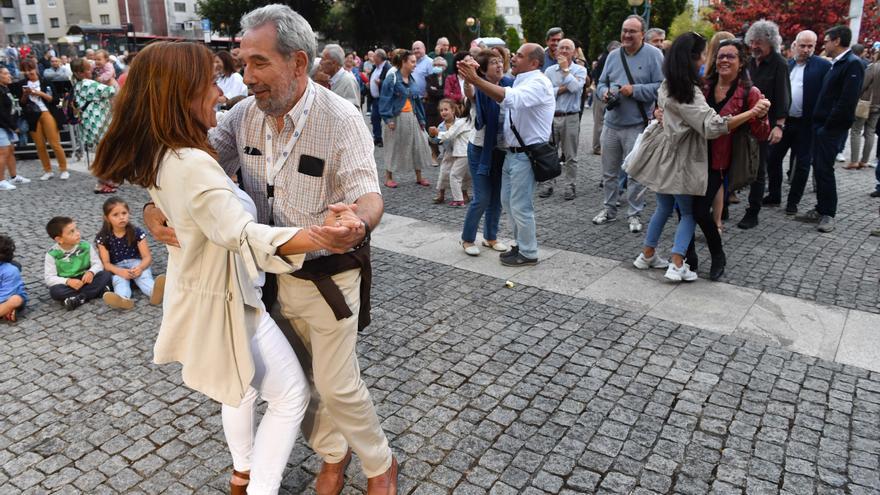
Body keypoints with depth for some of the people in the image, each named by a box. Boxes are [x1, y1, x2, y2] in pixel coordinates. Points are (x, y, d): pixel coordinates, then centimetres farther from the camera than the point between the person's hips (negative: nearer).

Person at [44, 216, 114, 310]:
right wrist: (68, 281, -30)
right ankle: (98, 291, -30)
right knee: (55, 291, -34)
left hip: (85, 280, 2)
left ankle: (79, 298, -27)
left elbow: (98, 263, -3)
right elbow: (49, 278, -14)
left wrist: (91, 272, -27)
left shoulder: (85, 246, -6)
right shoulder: (52, 254, -12)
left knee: (106, 275, -23)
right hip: (67, 284, -2)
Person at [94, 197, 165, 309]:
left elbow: (147, 256, -9)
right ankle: (123, 298, -65)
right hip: (117, 268, 0)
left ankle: (154, 292, -64)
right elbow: (106, 263, -10)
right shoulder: (103, 237, -6)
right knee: (119, 278, -32)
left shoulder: (137, 232, -5)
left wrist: (140, 267, -31)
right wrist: (121, 271, -30)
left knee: (144, 275, -32)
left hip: (136, 263, 0)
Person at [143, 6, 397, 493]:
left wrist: (357, 224, -51)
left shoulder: (340, 119, -20)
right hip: (273, 274, 6)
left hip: (328, 277, -5)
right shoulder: (244, 115, -4)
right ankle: (333, 453, 43)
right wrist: (155, 203, -16)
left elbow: (370, 197, -27)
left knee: (337, 385, 3)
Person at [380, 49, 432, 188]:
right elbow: (385, 99, -11)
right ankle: (388, 178, 17)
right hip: (397, 118, -6)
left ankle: (419, 177, 16)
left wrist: (421, 119, 12)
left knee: (418, 145, 4)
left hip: (412, 118, 6)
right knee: (394, 147, 3)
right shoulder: (392, 78, -9)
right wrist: (388, 119, -17)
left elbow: (417, 100, 15)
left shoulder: (412, 79, 11)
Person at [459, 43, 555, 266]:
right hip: (513, 152, 9)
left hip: (527, 155, -9)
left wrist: (476, 80, -38)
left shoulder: (538, 83, -17)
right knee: (508, 201, 17)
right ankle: (522, 243, 33)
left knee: (520, 205, -1)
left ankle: (528, 253, 15)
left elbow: (510, 98, -34)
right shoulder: (522, 81, 14)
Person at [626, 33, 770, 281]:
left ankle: (647, 255, 24)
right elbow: (713, 126, -27)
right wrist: (752, 113, -27)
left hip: (665, 155, 8)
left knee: (664, 207, 18)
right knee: (689, 213, 5)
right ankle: (677, 266, -2)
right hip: (679, 160, -7)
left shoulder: (667, 86, 5)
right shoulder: (688, 93, -21)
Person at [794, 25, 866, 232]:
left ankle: (828, 214, 3)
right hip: (821, 125, 9)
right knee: (819, 168, 10)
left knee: (824, 169, -6)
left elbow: (848, 100, -19)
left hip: (832, 128, -9)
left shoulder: (853, 64, -13)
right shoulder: (836, 64, 16)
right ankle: (821, 210, 19)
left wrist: (828, 126, -16)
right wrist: (819, 123, 10)